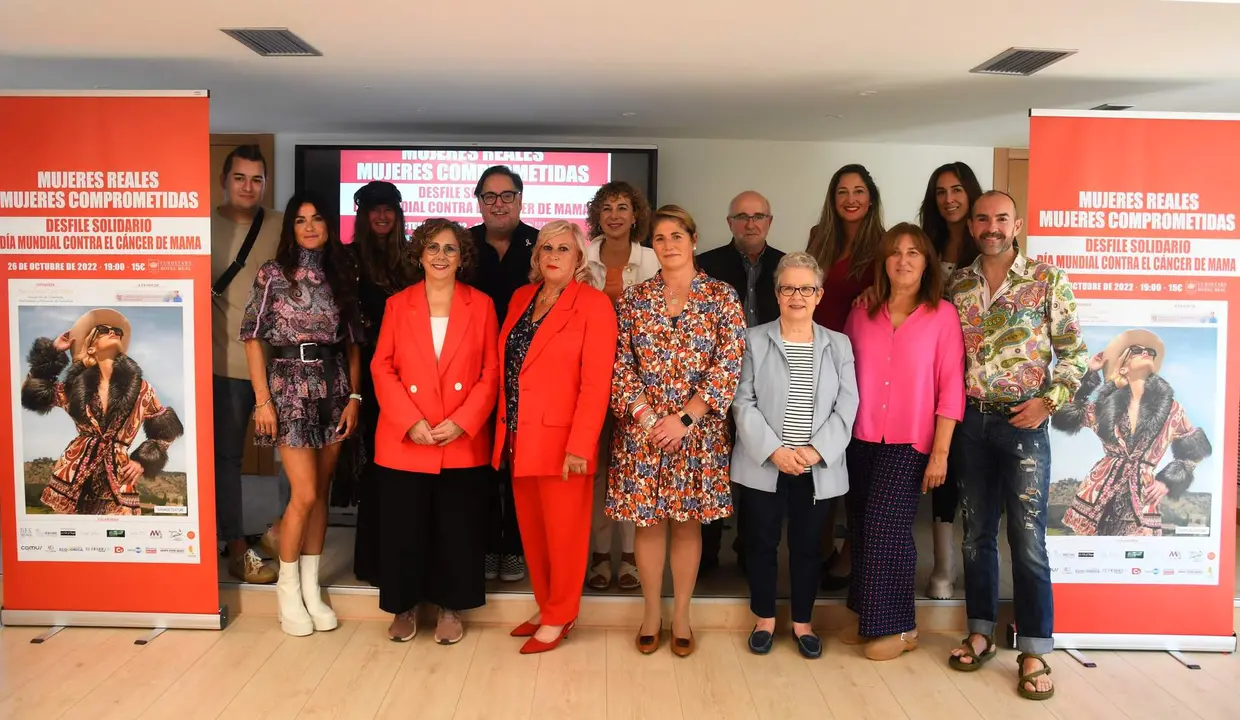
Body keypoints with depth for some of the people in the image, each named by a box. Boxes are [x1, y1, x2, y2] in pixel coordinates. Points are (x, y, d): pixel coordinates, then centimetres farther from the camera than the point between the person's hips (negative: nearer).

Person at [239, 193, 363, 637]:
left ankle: (311, 587, 19)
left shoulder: (342, 275, 9)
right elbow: (253, 336, -3)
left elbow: (353, 341, 9)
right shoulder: (273, 274, 0)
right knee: (304, 493, -7)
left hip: (333, 388, 4)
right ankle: (287, 587, 12)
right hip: (290, 386, -4)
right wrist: (262, 399, -9)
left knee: (320, 492, 8)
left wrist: (354, 396, 1)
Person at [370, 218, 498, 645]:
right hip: (404, 441, 1)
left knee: (458, 529, 7)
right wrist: (410, 421, -12)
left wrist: (463, 422, -12)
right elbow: (382, 369, 0)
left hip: (464, 442, 0)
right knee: (403, 528, 7)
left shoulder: (481, 305, 3)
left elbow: (491, 372, 0)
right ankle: (405, 607, 26)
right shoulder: (397, 304, 6)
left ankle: (450, 609, 24)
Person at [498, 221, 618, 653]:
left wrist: (579, 445, -20)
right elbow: (506, 366, 14)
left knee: (563, 532, 5)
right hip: (519, 437, 6)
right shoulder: (521, 298, 11)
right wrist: (504, 428, 7)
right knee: (531, 530, 14)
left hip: (560, 439, -6)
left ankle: (559, 618, 21)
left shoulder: (594, 305, -9)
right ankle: (546, 607, 31)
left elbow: (596, 383, -14)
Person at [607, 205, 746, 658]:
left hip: (699, 431, -1)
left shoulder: (722, 297, -1)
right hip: (642, 429, 1)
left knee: (689, 521, 8)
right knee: (648, 520, 7)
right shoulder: (633, 300, 4)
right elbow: (620, 366, 0)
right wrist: (648, 417, -12)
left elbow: (728, 366, -7)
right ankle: (651, 612, 23)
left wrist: (685, 419, -14)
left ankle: (681, 615, 23)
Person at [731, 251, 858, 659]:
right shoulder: (755, 340, 1)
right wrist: (774, 450, -16)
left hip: (818, 468, 1)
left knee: (808, 546, 11)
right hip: (763, 465, -1)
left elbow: (846, 407, 0)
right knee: (761, 543, 8)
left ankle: (802, 623, 27)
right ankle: (764, 620, 25)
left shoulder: (839, 345, 7)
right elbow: (743, 402, -6)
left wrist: (816, 450, -14)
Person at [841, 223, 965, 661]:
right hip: (863, 441, 4)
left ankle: (899, 627, 12)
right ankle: (869, 618, 25)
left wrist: (940, 452, -10)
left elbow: (951, 388, -6)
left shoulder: (942, 315, -3)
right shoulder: (862, 315, 7)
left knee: (886, 527, -5)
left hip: (910, 444, -4)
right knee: (861, 527, 8)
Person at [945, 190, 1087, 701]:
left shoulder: (1047, 279, -1)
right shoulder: (956, 285, 7)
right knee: (976, 532, 11)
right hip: (969, 421, 3)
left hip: (1024, 420, -3)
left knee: (1027, 537, -3)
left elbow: (1074, 349, 0)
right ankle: (981, 632, 25)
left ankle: (1034, 651, 9)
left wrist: (1049, 400, -10)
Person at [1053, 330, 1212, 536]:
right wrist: (1087, 373, 2)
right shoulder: (1106, 403, 7)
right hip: (1100, 494, 0)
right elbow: (1064, 417, -2)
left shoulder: (1171, 408, 6)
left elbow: (1195, 451, 17)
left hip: (1140, 501, 0)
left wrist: (1168, 481, 6)